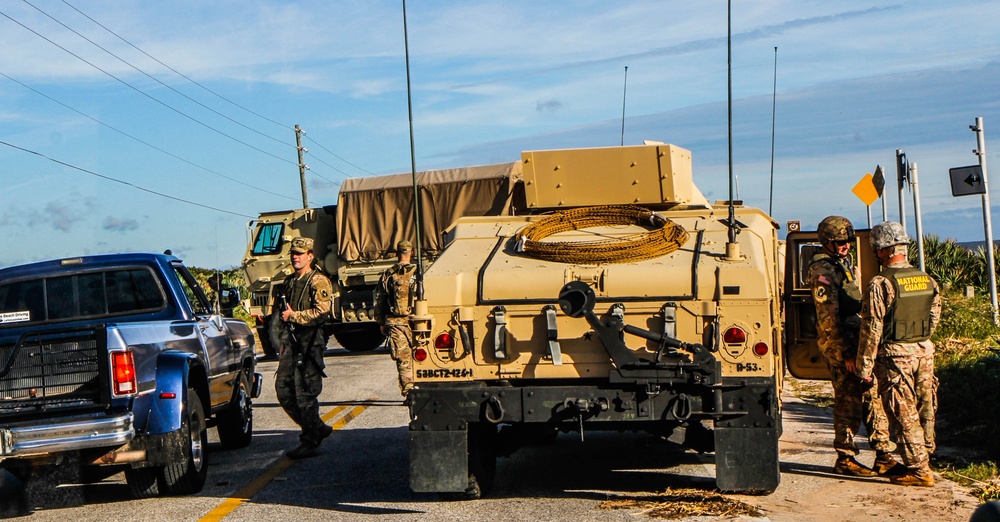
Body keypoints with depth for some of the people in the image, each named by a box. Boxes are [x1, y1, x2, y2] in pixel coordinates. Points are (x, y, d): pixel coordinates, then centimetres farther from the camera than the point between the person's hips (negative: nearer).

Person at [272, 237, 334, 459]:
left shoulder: (318, 282, -7)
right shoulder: (289, 282, 18)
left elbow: (321, 313, -18)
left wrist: (293, 315, -14)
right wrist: (282, 342, 21)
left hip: (309, 345, -8)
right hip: (291, 344, 8)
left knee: (306, 395, -6)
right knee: (283, 391, 6)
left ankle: (309, 444, 2)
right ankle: (318, 428, 20)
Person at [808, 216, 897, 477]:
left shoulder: (845, 264, 17)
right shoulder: (822, 270, -13)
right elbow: (828, 316, -18)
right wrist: (845, 353, -20)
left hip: (858, 342, 9)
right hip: (841, 346, -9)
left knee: (873, 397, 8)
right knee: (848, 403, -4)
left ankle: (884, 457, 12)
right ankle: (845, 460, 6)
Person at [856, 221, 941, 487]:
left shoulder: (881, 284, -15)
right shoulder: (928, 280, 5)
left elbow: (871, 329, -14)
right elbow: (934, 318, 15)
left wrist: (865, 367, -9)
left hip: (895, 355, -6)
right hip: (925, 351, 6)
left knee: (904, 415, -1)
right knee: (924, 411, 15)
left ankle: (918, 470, 1)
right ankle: (924, 461, 26)